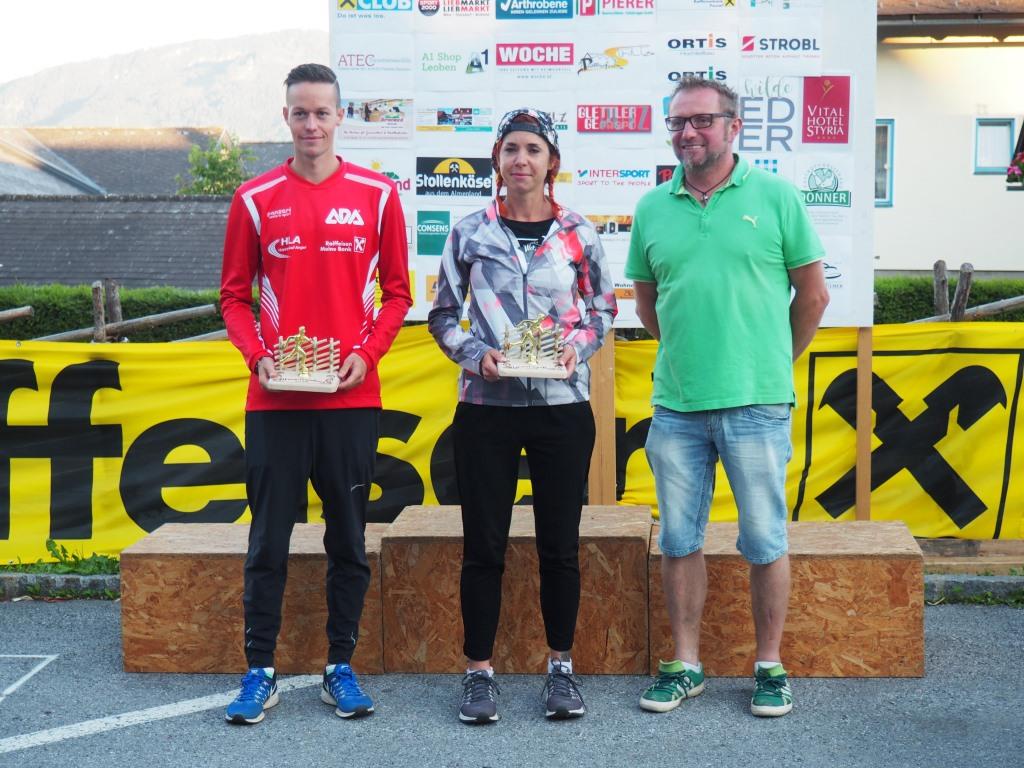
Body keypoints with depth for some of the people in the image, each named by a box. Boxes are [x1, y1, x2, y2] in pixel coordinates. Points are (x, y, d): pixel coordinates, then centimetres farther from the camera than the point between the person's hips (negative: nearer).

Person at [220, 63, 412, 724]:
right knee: (268, 539, 4)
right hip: (275, 398, 0)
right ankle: (260, 673, 15)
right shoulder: (255, 199, 4)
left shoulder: (377, 195, 3)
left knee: (349, 538, 7)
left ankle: (342, 668, 19)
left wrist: (367, 353, -8)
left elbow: (398, 292, 6)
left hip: (351, 397, 0)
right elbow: (235, 295, 7)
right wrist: (258, 354, -9)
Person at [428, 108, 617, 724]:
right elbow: (443, 314, 7)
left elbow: (604, 307, 11)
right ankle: (479, 672, 16)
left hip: (564, 405, 0)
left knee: (560, 544, 6)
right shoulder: (470, 232, 3)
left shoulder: (578, 233, 3)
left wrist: (578, 345, -8)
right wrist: (474, 354, -10)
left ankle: (561, 668, 21)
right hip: (486, 407, 0)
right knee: (484, 545, 4)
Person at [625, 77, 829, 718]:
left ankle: (771, 666, 19)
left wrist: (773, 364, 10)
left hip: (756, 404, -3)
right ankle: (686, 664, 23)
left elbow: (813, 293, 5)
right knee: (679, 540, 10)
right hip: (675, 404, 3)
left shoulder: (775, 197, -2)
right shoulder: (653, 208, 6)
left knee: (765, 540, 5)